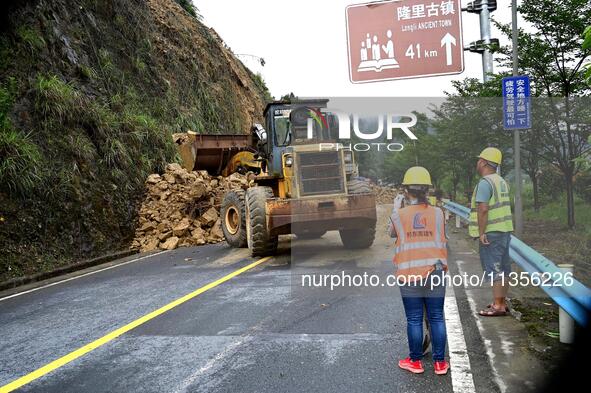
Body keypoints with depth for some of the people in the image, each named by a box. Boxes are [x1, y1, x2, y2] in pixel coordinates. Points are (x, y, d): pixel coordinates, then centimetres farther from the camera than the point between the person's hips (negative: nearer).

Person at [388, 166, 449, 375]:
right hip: (435, 273, 2)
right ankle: (440, 362, 19)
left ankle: (415, 361, 19)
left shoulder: (398, 215, -4)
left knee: (414, 320, 8)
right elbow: (442, 241, 12)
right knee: (436, 318, 10)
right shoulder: (437, 213, 0)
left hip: (409, 275, -1)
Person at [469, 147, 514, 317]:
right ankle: (502, 302, 22)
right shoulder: (501, 181, 14)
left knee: (494, 269, -5)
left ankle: (497, 306, -3)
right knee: (503, 269, 13)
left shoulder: (485, 183, -15)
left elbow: (483, 209, -23)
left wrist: (481, 232, -20)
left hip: (491, 233, -9)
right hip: (505, 230, 9)